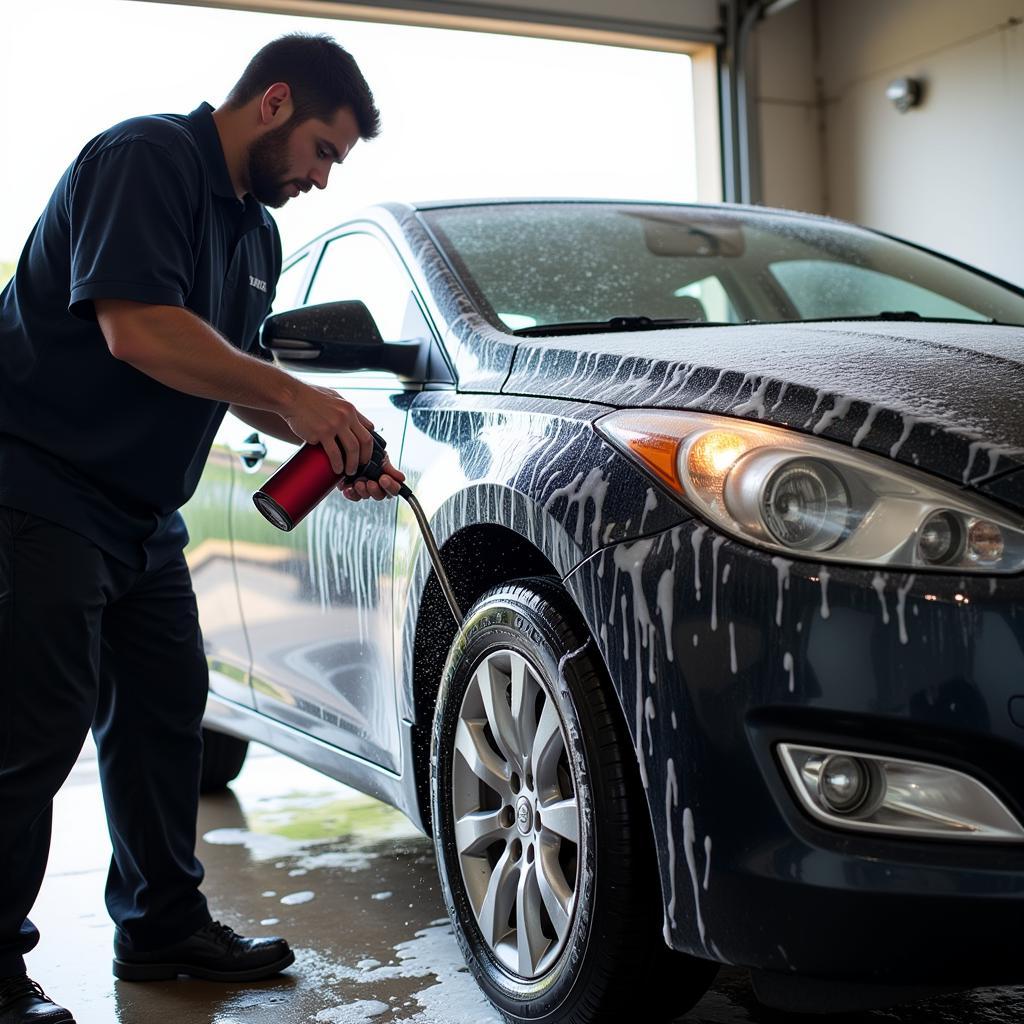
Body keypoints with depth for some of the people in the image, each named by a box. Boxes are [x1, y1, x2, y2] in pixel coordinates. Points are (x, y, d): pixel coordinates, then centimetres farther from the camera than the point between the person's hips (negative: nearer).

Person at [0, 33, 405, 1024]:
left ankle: (163, 924, 26)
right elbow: (136, 328, -26)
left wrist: (331, 439, 5)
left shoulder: (256, 232, 15)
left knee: (164, 710, 12)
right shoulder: (145, 158, -14)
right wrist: (298, 398, -21)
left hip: (140, 514, 10)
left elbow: (233, 375, 20)